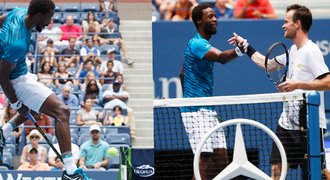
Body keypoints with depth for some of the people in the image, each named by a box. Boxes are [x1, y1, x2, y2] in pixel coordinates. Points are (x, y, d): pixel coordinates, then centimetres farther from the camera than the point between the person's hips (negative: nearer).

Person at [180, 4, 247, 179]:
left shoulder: (204, 44, 17)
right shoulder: (196, 44, -15)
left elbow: (183, 74, 28)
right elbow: (222, 57, -35)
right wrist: (239, 50, -54)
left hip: (208, 111, 10)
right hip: (196, 112, -10)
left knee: (221, 158, 6)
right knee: (203, 158, -14)